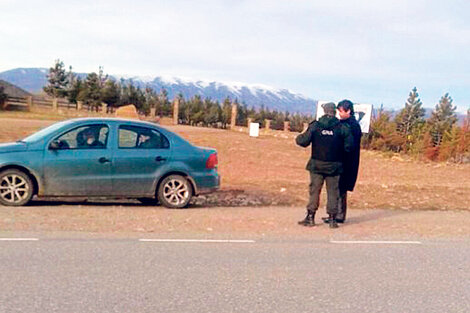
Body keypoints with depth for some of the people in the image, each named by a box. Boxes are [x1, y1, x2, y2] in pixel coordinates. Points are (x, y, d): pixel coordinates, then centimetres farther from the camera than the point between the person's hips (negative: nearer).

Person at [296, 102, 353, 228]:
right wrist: (339, 149, 9)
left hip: (317, 164, 0)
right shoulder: (342, 128, -5)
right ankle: (332, 219, 10)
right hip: (334, 166, 0)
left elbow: (303, 142, -8)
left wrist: (299, 137, 13)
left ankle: (310, 217, 11)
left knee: (314, 190, 9)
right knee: (333, 192, 8)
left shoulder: (315, 125, -5)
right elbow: (349, 146, -10)